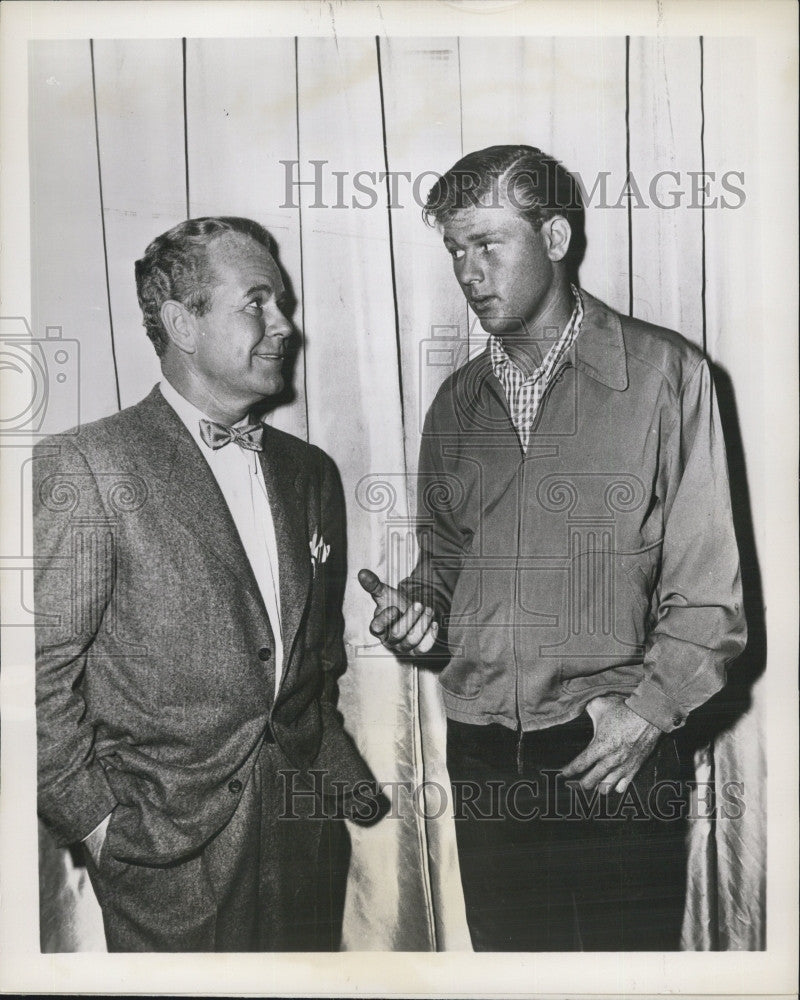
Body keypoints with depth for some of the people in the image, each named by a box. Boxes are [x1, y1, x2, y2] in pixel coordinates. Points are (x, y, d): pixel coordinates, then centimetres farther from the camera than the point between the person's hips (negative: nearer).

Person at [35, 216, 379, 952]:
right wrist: (97, 821, -9)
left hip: (309, 827, 6)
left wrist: (332, 767, 9)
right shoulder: (86, 467, -12)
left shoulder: (309, 470, 8)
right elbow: (41, 669, -11)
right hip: (168, 853, -5)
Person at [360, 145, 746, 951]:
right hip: (482, 757, 4)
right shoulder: (457, 402, 9)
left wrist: (648, 709, -15)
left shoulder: (663, 372, -5)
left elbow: (706, 584, -6)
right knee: (505, 950, 17)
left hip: (615, 759, -4)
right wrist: (417, 609, -3)